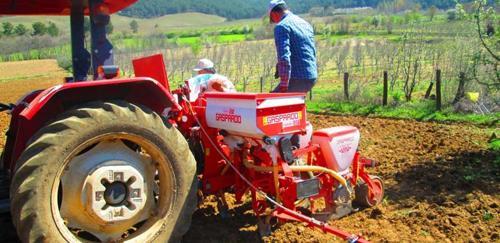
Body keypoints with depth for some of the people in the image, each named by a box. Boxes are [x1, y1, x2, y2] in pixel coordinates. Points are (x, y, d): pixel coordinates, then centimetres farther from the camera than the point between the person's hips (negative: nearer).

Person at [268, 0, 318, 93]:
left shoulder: (281, 27, -9)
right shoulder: (305, 23, 18)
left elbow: (284, 57, -20)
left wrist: (284, 85, -20)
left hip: (298, 78, -9)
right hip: (312, 77, 9)